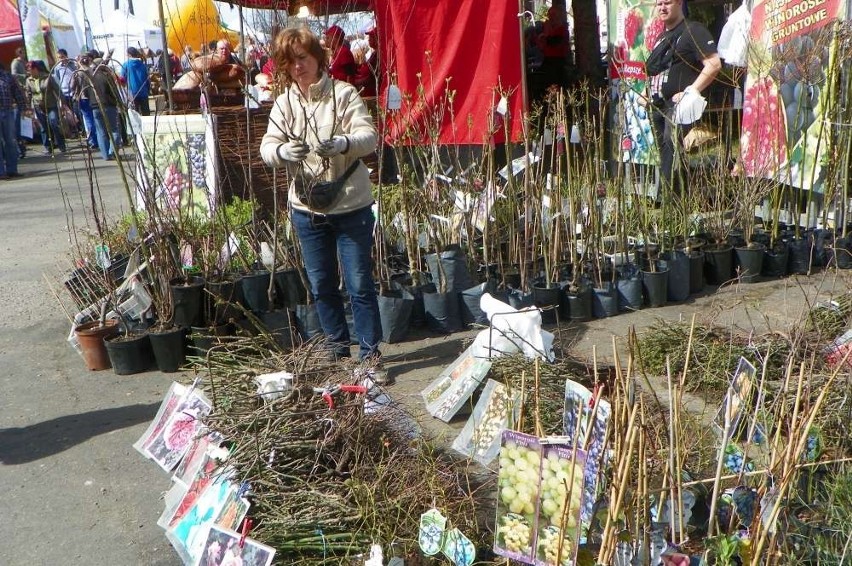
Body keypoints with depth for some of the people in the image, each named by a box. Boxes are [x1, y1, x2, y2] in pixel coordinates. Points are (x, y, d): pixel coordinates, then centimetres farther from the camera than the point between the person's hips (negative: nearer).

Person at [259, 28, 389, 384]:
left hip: (351, 206, -4)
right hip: (306, 209, 4)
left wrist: (341, 143, -37)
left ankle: (370, 354, 14)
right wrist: (283, 151, -28)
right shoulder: (283, 103, 5)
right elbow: (266, 148, -4)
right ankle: (338, 350, 30)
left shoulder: (344, 94, -5)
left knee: (360, 284, 1)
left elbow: (369, 136, -15)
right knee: (322, 286, 13)